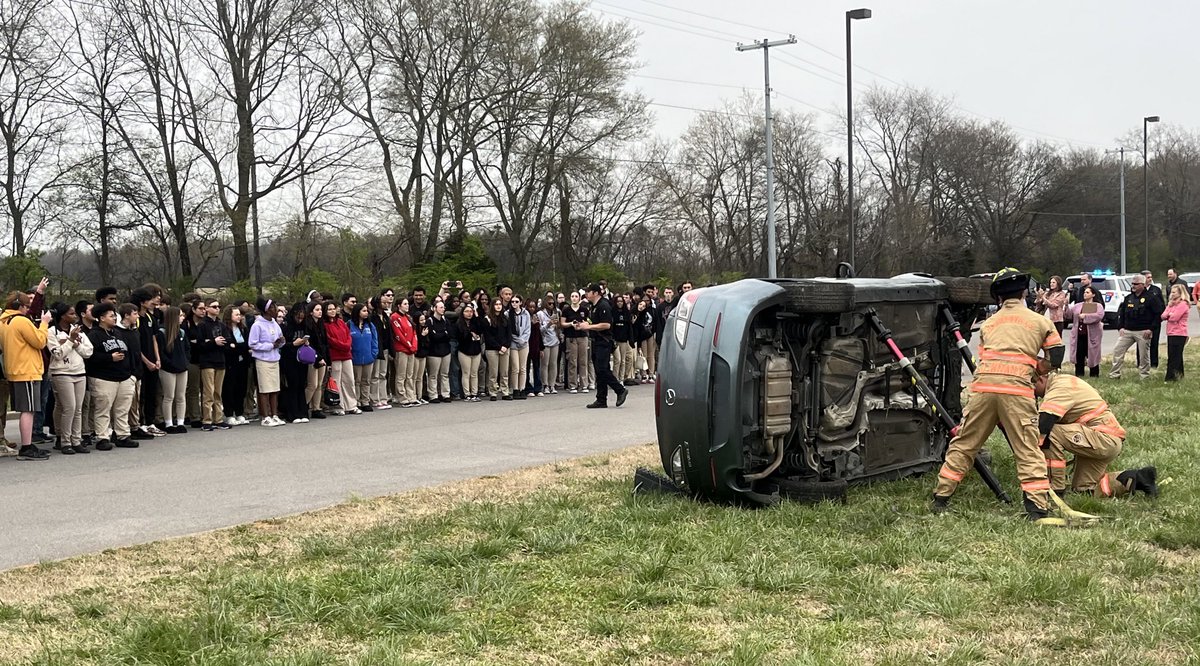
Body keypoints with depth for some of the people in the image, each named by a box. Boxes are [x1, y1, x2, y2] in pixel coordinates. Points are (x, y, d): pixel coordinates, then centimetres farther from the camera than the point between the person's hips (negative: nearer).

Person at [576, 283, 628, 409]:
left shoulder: (603, 306, -14)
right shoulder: (593, 307, 18)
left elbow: (606, 325, -23)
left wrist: (589, 327, -17)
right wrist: (585, 326, 11)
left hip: (604, 343, -10)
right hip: (596, 342, 10)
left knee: (602, 370, -13)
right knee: (599, 371, 8)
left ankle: (621, 390, -1)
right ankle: (601, 400, 9)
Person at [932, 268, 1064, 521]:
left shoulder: (988, 324, 26)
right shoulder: (1041, 322, 18)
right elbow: (1056, 361, 19)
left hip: (983, 386, 3)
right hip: (1017, 389, -2)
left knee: (964, 444, 12)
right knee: (1028, 450, 0)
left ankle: (940, 498, 16)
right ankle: (1038, 507, -7)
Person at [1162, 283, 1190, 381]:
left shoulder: (1183, 304, -12)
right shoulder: (1171, 303, 16)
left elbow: (1174, 317, -19)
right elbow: (1163, 316, 8)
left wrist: (1168, 315, -1)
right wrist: (1169, 314, -11)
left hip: (1179, 334, -9)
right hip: (1171, 333, 9)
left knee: (1174, 356, -8)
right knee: (1176, 355, 16)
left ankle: (1171, 376, -7)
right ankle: (1179, 374, 25)